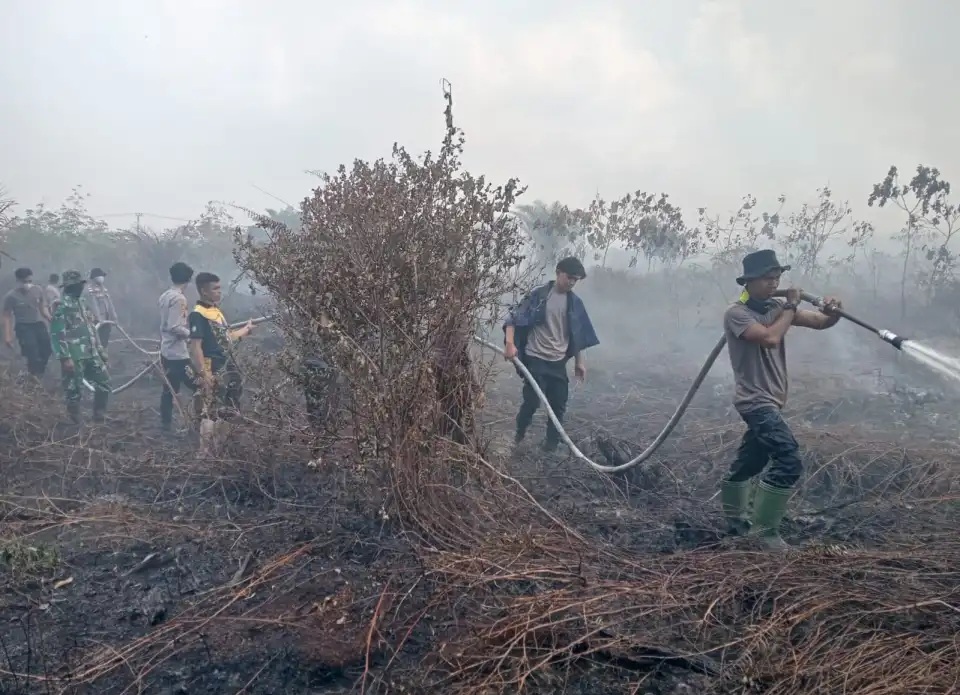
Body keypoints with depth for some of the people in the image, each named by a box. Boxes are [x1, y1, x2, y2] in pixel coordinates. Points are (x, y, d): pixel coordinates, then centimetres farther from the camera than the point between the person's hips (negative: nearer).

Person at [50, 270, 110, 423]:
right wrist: (65, 358, -22)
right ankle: (75, 423, 13)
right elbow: (57, 334, -18)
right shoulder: (62, 306, -13)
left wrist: (100, 349, 19)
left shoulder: (82, 302, 13)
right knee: (74, 391, 2)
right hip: (74, 357, -8)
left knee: (104, 383, 10)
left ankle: (99, 417, 22)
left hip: (91, 354, 8)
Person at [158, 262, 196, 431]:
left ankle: (166, 422, 18)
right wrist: (192, 334, -12)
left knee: (169, 388, 13)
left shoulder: (165, 296, 10)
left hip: (166, 351, 10)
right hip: (178, 353, -10)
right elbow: (174, 327, -23)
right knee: (196, 386, -4)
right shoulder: (179, 298, -18)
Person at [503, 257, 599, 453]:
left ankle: (552, 443, 21)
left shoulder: (575, 302, 6)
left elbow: (577, 335, 14)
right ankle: (519, 435, 21)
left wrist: (579, 362, 13)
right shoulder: (538, 295, -8)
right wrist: (510, 343, -24)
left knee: (559, 404, 5)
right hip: (536, 359, -4)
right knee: (532, 401, -4)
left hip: (559, 362, 5)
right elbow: (513, 318, -10)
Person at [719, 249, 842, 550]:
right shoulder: (736, 314, -13)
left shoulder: (776, 307, 8)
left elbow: (819, 322, 2)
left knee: (750, 462, 20)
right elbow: (770, 338, -27)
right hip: (756, 401, -8)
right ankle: (764, 529, -7)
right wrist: (791, 307, -14)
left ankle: (735, 519, 38)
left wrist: (832, 313, -21)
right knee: (789, 461, -18)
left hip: (769, 401, 8)